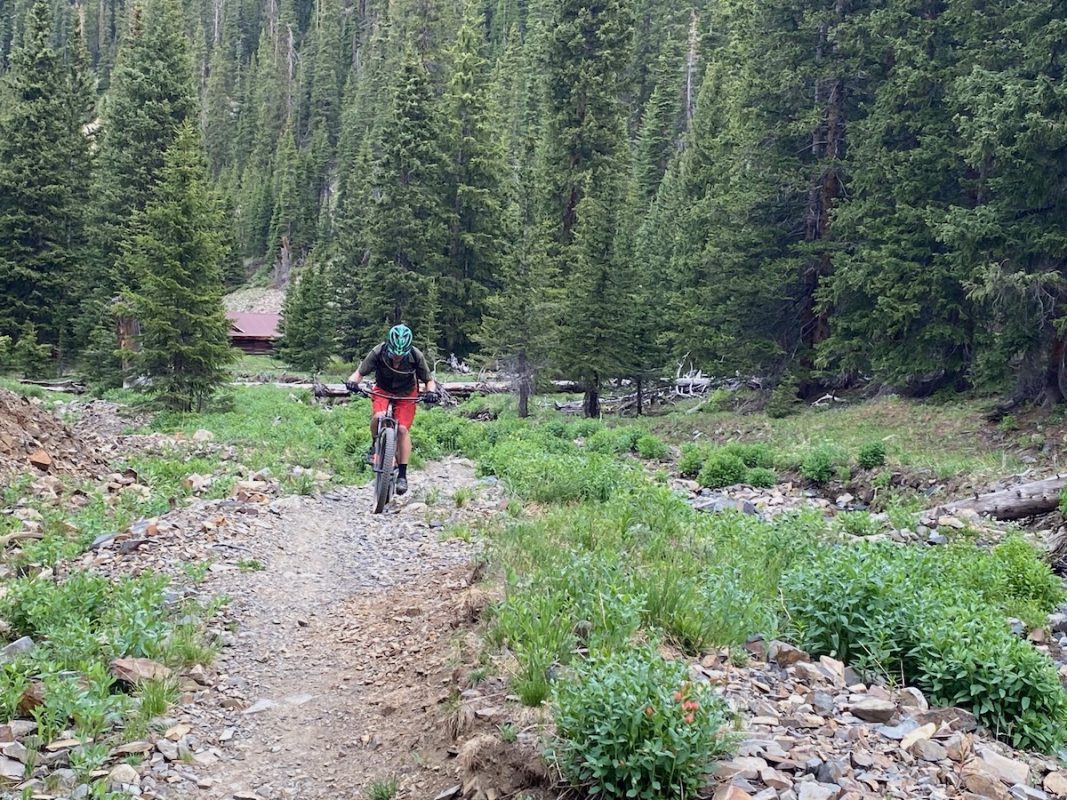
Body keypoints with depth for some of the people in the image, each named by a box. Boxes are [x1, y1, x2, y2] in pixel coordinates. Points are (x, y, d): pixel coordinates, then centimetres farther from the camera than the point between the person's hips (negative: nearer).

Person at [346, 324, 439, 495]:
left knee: (402, 429, -15)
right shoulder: (377, 353, -28)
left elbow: (429, 380, -16)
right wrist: (352, 381, -41)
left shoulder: (416, 356, -27)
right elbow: (360, 373, -19)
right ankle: (375, 446, 0)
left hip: (406, 393, 0)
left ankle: (402, 474, -4)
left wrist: (431, 391, -38)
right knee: (378, 416, -31)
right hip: (383, 390, 0)